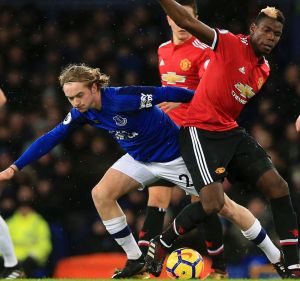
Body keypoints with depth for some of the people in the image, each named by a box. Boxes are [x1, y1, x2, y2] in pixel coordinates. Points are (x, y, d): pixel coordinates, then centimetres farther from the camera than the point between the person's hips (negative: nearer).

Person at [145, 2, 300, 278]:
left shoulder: (264, 70, 11)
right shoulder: (232, 44, -12)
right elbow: (188, 22, -21)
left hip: (231, 132, 8)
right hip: (201, 132, -8)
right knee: (213, 203, -20)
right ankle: (160, 245, 6)